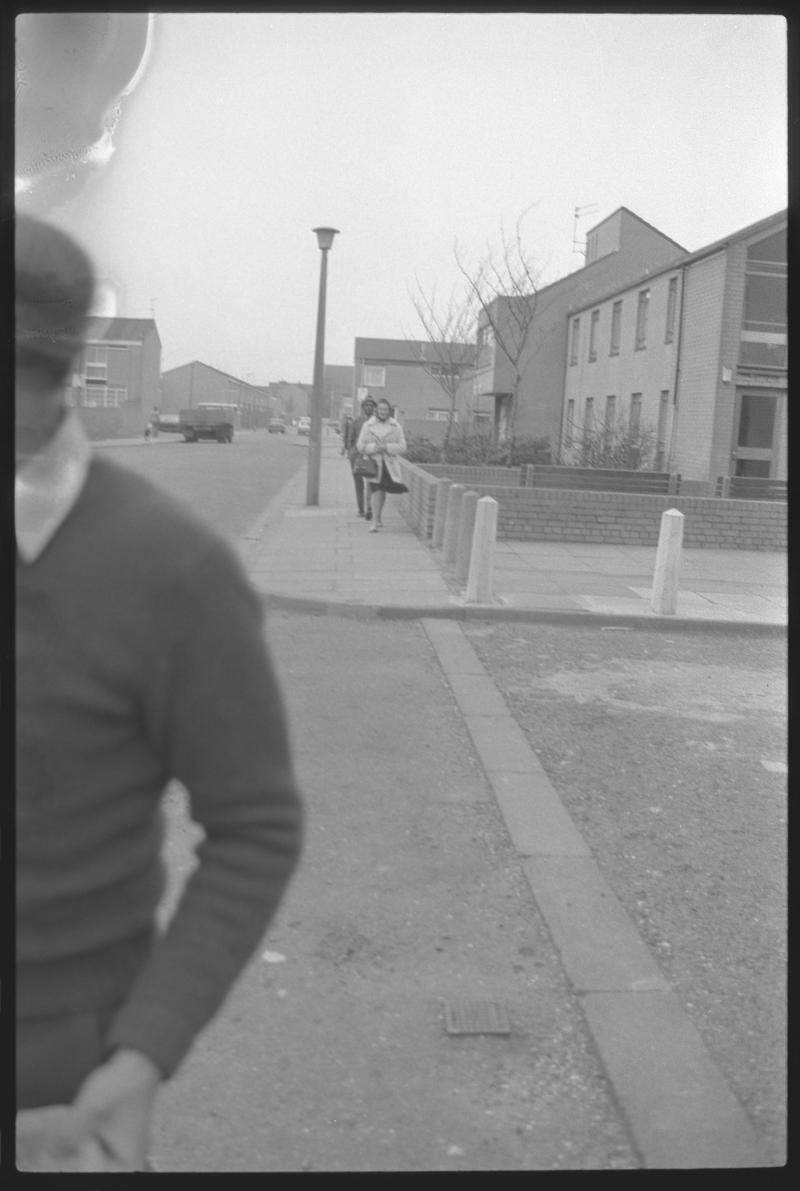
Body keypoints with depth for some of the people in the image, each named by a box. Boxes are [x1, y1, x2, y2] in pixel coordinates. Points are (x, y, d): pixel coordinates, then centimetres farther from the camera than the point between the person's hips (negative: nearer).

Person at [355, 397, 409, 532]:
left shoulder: (396, 427, 4)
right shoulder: (367, 426, 3)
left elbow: (402, 448, -1)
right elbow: (360, 446, 1)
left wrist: (386, 447, -15)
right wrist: (374, 448, -16)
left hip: (389, 465, 1)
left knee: (383, 491, 9)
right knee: (375, 491, -12)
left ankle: (378, 518, 30)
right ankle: (376, 522, -13)